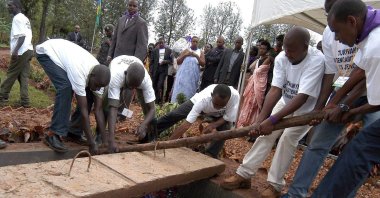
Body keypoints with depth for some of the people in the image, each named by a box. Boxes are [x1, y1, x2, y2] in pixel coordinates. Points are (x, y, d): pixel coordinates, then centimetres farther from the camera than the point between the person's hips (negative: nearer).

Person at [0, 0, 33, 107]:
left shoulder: (17, 18, -10)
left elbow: (22, 36, -20)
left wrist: (15, 50, -26)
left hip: (21, 51, -9)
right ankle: (25, 101, 5)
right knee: (23, 76, 7)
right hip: (28, 50, 9)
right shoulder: (25, 18, 20)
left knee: (11, 74, 0)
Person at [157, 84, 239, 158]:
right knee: (172, 115, -3)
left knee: (224, 128, -23)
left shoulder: (235, 96, -43)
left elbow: (229, 118, -24)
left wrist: (213, 125, -40)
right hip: (197, 103, -1)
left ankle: (210, 155, -3)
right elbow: (186, 124, -46)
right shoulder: (204, 99, -46)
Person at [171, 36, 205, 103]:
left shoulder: (200, 52, 8)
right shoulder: (186, 50, 9)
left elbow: (203, 64, -3)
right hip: (183, 74, 0)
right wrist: (185, 55, -9)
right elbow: (178, 62, 5)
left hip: (193, 75, 0)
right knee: (180, 90, -3)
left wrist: (197, 56, -13)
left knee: (189, 91, 1)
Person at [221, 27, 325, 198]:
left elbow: (302, 97, -40)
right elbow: (275, 90, -27)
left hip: (306, 108, -4)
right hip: (286, 102, 4)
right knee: (266, 133, -7)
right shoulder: (281, 58, -22)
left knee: (288, 137, -19)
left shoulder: (316, 60, -34)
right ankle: (244, 174, -1)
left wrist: (272, 120, -47)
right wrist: (261, 119, -39)